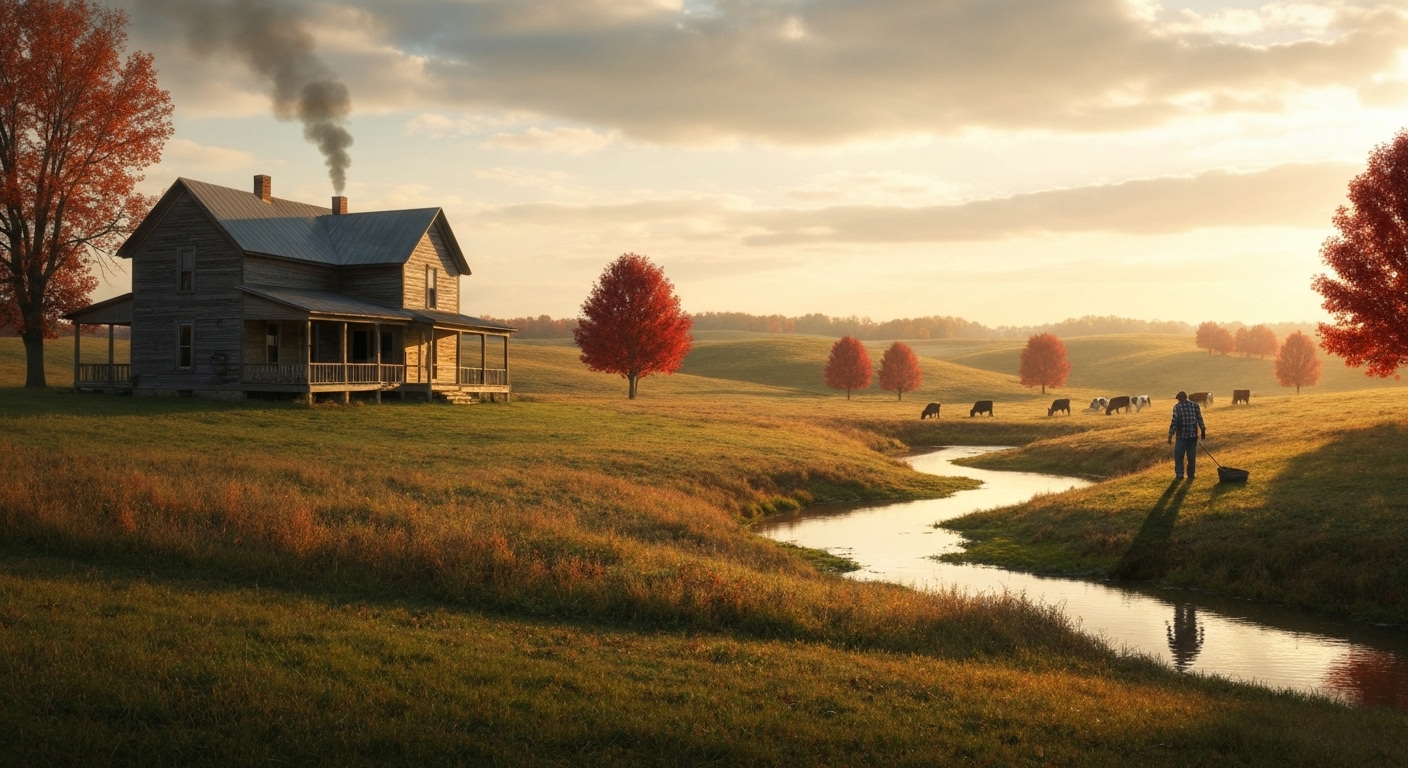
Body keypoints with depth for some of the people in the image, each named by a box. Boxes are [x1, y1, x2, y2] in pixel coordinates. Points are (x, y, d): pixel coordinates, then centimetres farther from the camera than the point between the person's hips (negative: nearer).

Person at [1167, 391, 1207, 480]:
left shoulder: (1177, 406, -7)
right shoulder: (1195, 405, 3)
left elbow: (1174, 422, -11)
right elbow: (1200, 419, 3)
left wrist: (1170, 436, -7)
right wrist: (1203, 431, 12)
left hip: (1181, 435, -3)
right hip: (1193, 435, 3)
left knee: (1178, 456, 5)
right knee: (1192, 456, 10)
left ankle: (1179, 475, 0)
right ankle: (1191, 475, 12)